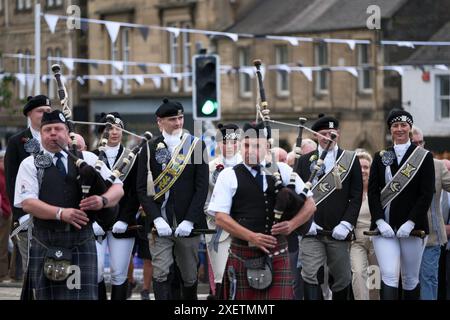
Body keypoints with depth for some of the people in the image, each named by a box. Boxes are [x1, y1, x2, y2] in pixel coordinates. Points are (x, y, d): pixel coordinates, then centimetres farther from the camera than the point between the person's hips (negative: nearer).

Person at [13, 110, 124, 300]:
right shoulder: (30, 164, 5)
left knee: (84, 294, -6)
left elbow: (117, 188, 8)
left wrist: (102, 200, -15)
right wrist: (61, 213, -20)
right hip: (46, 243, -1)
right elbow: (27, 203, -8)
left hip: (82, 240, 1)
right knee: (48, 295, 4)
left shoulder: (87, 159, 10)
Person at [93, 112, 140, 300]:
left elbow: (135, 194, 3)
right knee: (95, 271, -9)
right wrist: (93, 221, -8)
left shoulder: (132, 158, 7)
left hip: (122, 225, 0)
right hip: (96, 225, 0)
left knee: (119, 274, -1)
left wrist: (124, 220, -8)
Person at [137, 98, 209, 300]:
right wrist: (157, 219, -12)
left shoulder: (196, 145, 2)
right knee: (160, 274, -8)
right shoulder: (150, 149, 3)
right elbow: (142, 189, 0)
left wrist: (189, 221, -10)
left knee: (189, 276, 9)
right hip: (160, 225, 0)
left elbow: (202, 187, -2)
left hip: (187, 225, 0)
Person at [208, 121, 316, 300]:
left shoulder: (283, 171, 9)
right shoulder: (229, 176, 2)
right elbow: (220, 217, -4)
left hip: (277, 253, 1)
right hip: (243, 254, -1)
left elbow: (310, 204, 11)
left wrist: (292, 225, -8)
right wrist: (251, 236, -15)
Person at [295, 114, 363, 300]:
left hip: (339, 231, 0)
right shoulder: (305, 161, 8)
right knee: (311, 277, -8)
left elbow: (356, 196, 1)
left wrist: (346, 224, -9)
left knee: (342, 278, 8)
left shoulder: (350, 160, 5)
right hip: (311, 230, 0)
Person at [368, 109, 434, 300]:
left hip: (412, 227, -1)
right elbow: (372, 191, 3)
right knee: (389, 276, -10)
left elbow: (427, 194, -5)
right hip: (384, 227, 1)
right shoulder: (380, 157, 9)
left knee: (410, 279, 8)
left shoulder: (424, 157, 2)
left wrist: (410, 223, -14)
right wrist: (380, 221, -11)